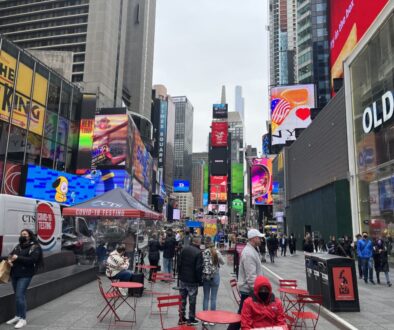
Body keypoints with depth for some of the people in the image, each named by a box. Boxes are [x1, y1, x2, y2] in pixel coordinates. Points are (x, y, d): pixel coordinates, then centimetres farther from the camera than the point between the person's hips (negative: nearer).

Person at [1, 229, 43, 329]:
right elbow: (10, 255, 13)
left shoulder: (35, 247, -5)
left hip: (25, 275, -6)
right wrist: (9, 259, -10)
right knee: (18, 296, 14)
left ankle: (23, 319, -3)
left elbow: (32, 260, -16)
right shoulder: (18, 246, 15)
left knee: (20, 296, -11)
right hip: (14, 274, 6)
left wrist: (18, 258, -20)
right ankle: (18, 316, 26)